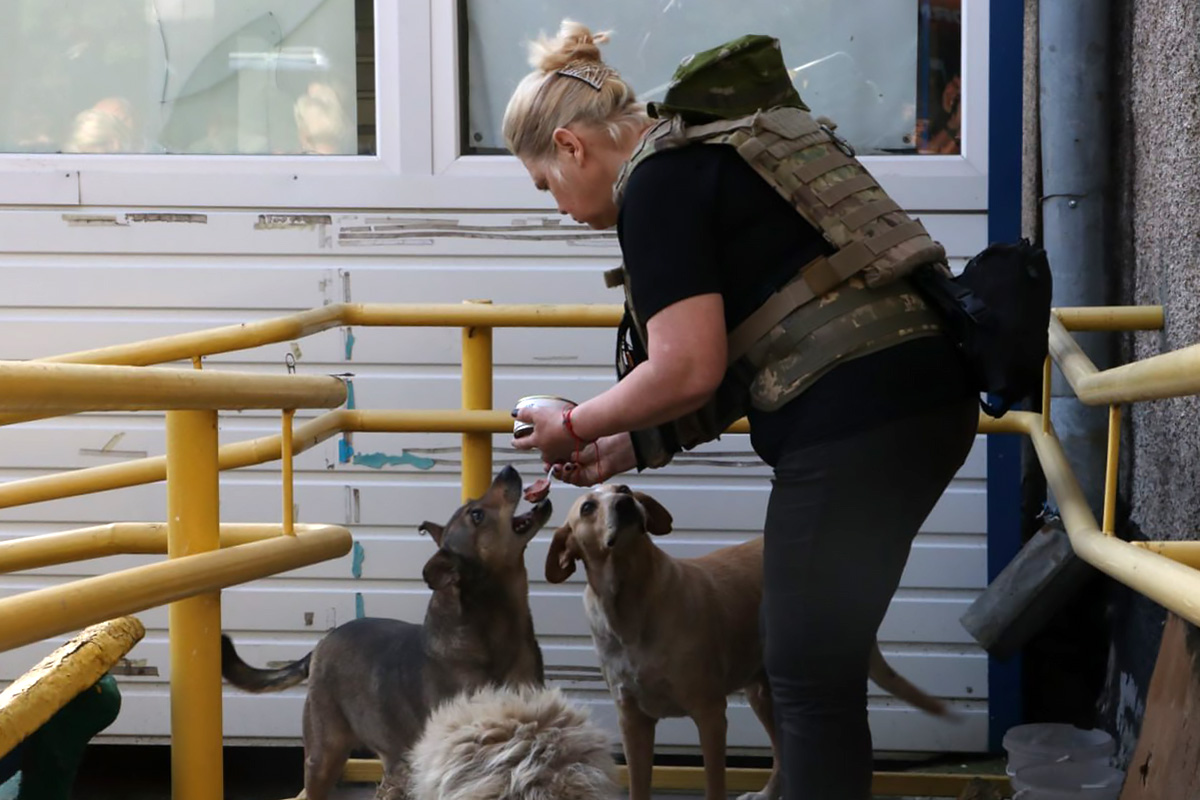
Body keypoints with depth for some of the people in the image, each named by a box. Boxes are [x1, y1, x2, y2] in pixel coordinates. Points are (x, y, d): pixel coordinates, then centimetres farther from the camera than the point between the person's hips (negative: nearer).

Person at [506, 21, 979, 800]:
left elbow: (689, 371, -14)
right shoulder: (718, 149, 21)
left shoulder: (657, 184, -7)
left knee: (810, 679, -1)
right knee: (825, 667, 17)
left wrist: (576, 427, 2)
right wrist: (631, 449, 20)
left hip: (855, 421, -10)